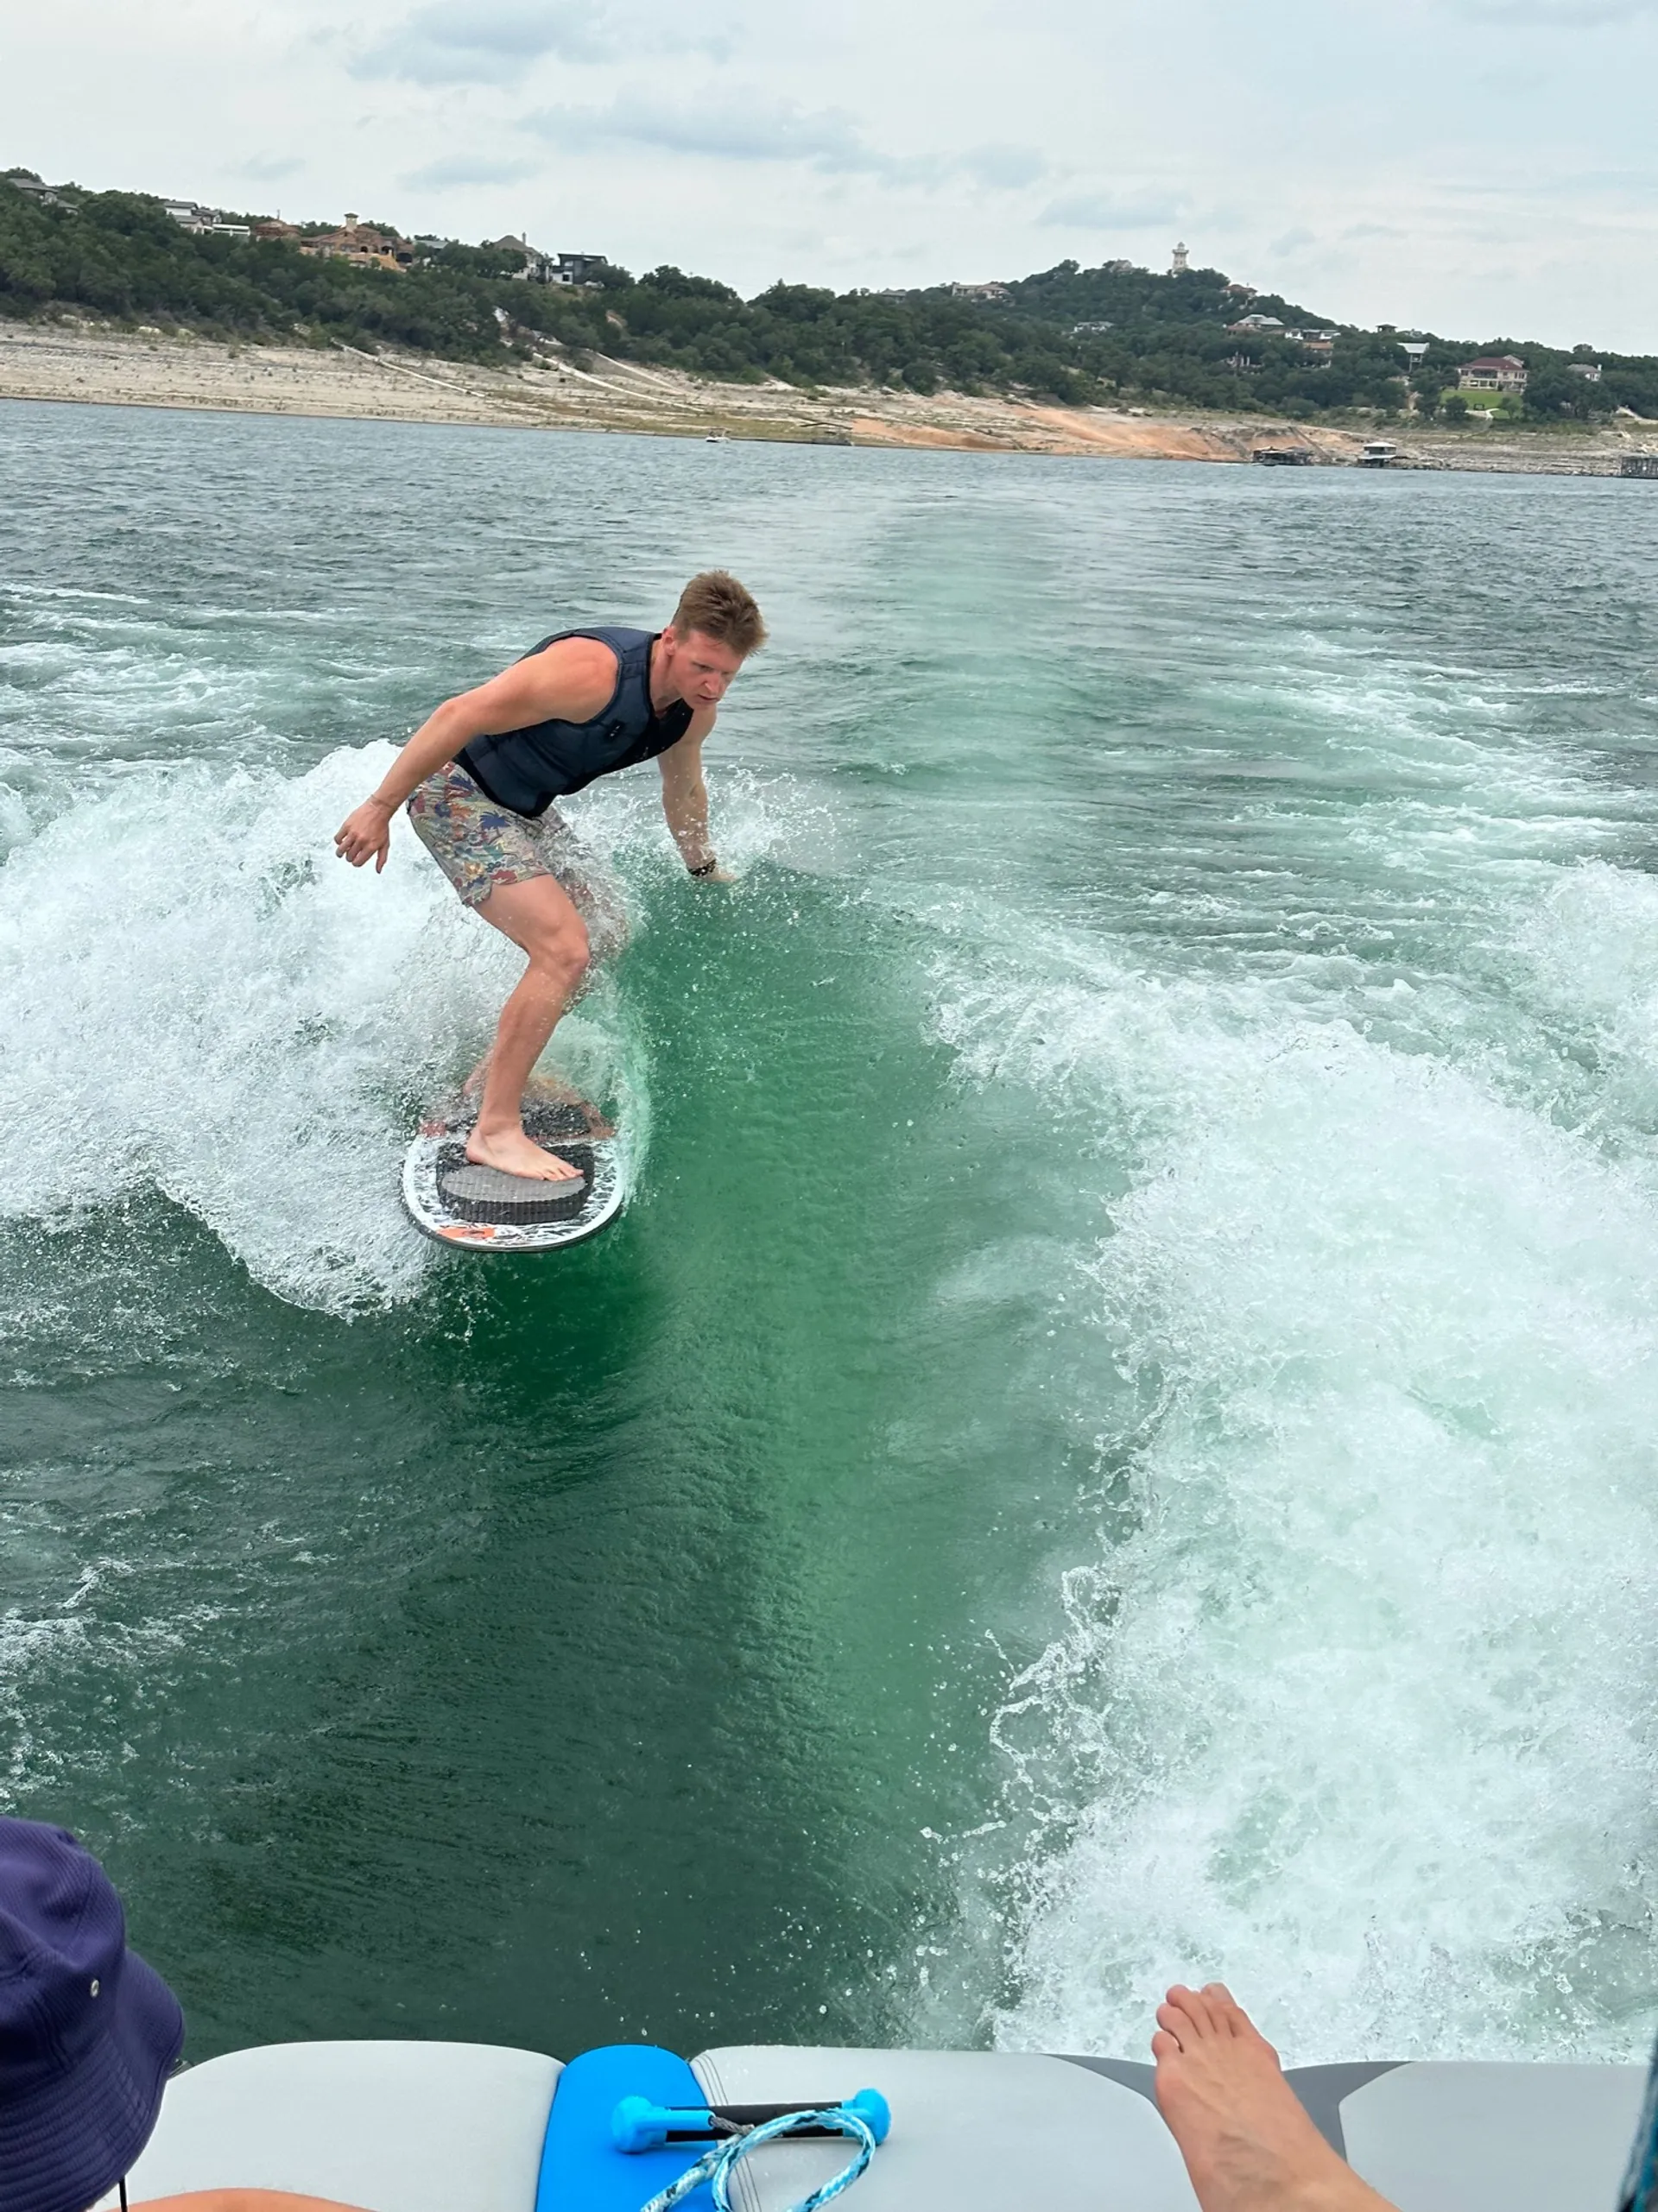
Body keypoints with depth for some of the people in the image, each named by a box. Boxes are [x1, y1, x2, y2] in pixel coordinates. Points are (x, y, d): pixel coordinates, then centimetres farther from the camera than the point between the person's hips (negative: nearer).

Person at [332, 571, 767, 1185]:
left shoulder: (694, 709, -4)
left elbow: (682, 788, 18)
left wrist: (704, 869, 32)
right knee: (565, 949, -22)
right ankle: (495, 1130, -16)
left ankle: (500, 1068, 30)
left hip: (525, 811, 9)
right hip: (457, 792, -9)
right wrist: (381, 807, -26)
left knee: (608, 933, 15)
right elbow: (460, 715, -29)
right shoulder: (594, 671, -31)